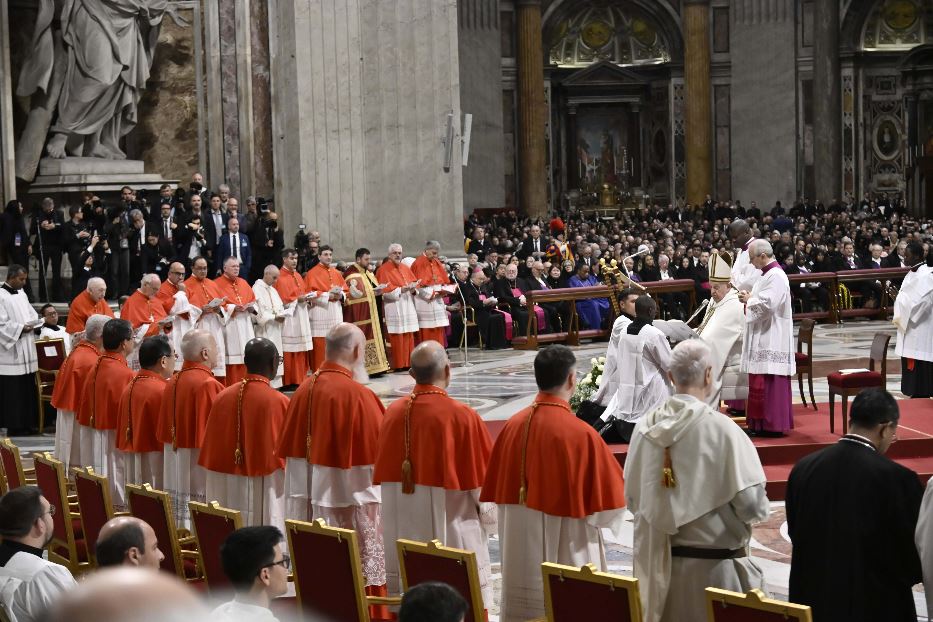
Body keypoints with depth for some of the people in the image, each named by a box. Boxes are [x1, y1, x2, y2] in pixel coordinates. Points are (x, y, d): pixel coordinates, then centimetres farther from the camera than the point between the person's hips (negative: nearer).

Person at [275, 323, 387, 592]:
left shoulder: (305, 389, 2)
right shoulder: (357, 395, -17)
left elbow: (287, 447, 12)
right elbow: (379, 451, -12)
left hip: (309, 504, 7)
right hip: (350, 506, -7)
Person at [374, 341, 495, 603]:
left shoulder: (393, 413, -1)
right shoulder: (461, 417, -15)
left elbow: (383, 475, 10)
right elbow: (482, 480, -7)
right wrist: (488, 517, 11)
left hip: (404, 532, 5)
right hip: (452, 533, -5)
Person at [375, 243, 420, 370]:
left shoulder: (405, 268, 18)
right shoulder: (383, 270, -2)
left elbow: (415, 282, 16)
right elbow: (385, 290, -10)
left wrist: (413, 287, -6)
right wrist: (400, 290, -18)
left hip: (408, 306, 6)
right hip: (394, 307, -6)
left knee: (409, 335, 4)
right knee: (397, 336, -8)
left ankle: (408, 362, 8)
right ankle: (398, 364, -7)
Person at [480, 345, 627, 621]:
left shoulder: (513, 425, -3)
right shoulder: (581, 434, -18)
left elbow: (498, 492, 8)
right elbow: (609, 499, -9)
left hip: (521, 548, 5)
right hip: (566, 550, -5)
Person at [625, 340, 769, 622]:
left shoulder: (645, 427, -4)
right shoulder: (723, 430, -18)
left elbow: (632, 498, 5)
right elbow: (752, 505, -18)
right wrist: (758, 507, 5)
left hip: (659, 561, 4)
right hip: (714, 564, -4)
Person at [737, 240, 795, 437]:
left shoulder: (776, 276, -16)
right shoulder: (766, 274, 15)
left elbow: (768, 304, -25)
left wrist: (749, 299, -10)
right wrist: (749, 298, 6)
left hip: (771, 340, -11)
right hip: (761, 338, 11)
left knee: (768, 383, -7)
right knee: (759, 382, 12)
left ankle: (772, 425, -4)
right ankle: (759, 423, 17)